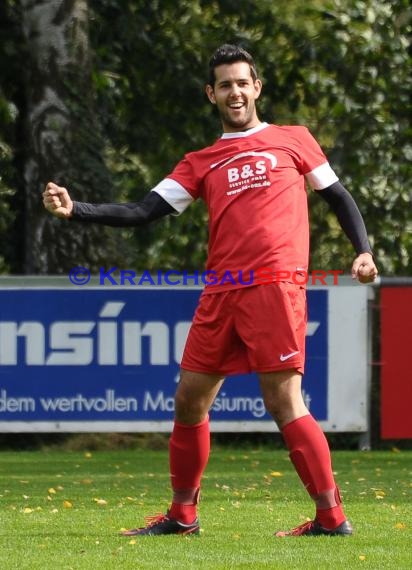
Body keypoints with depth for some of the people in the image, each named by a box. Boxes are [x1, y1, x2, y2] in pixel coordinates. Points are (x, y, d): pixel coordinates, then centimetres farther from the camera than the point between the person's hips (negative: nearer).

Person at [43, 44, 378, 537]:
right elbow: (142, 212, 10)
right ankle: (182, 515, 20)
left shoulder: (293, 141, 10)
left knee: (284, 404, -11)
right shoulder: (200, 164, 16)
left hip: (276, 287, -5)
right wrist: (74, 210, -1)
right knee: (189, 400, 7)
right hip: (221, 294, 5)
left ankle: (332, 516, -7)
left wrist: (363, 251, 1)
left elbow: (339, 197, 15)